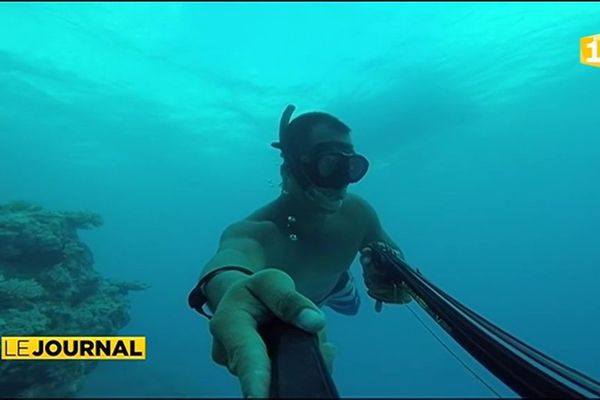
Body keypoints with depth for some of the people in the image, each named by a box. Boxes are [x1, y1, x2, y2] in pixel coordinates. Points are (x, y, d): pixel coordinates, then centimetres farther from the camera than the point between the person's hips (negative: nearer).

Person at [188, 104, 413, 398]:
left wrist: (388, 278, -41)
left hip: (326, 282, 4)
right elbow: (232, 257, -75)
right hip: (273, 283, -3)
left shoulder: (357, 213, -36)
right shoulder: (253, 231, -51)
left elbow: (392, 255, -17)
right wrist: (235, 290, -100)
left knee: (352, 305, 36)